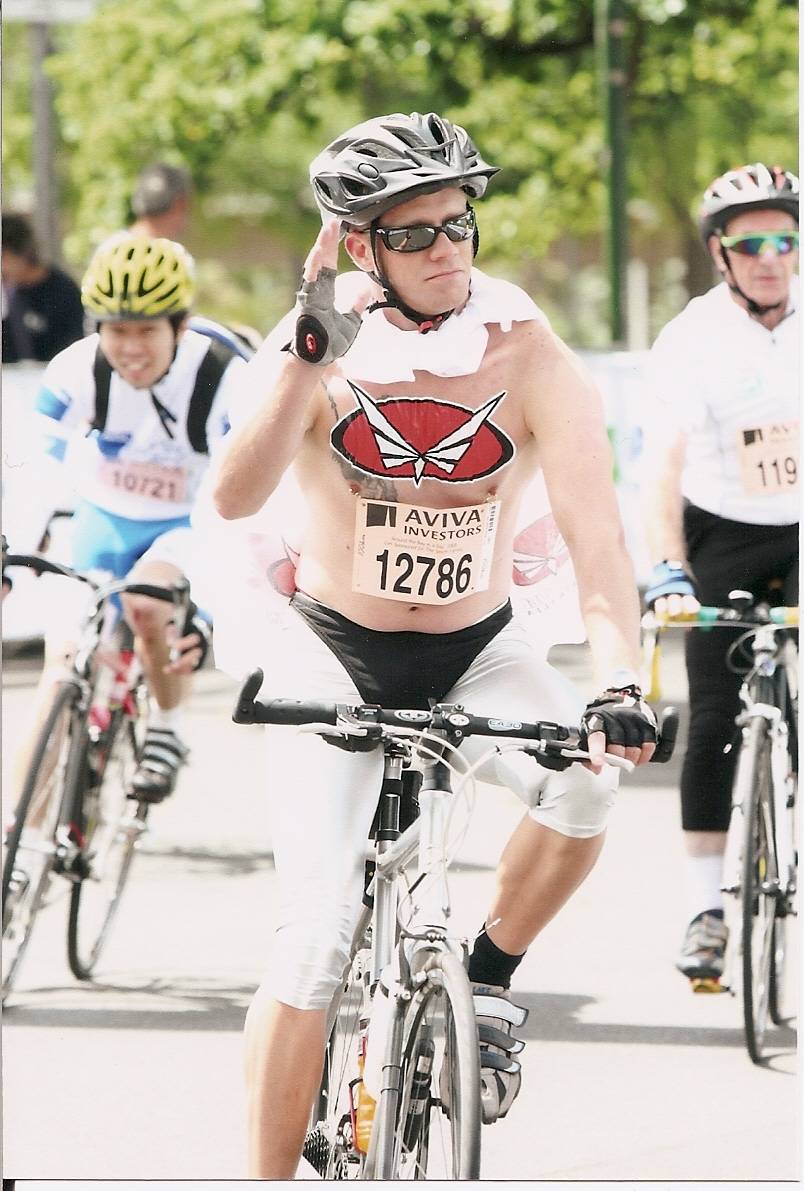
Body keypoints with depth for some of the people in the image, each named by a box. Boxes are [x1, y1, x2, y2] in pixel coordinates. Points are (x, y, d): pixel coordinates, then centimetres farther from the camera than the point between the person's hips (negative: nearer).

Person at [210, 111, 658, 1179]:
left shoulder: (530, 360, -16)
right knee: (317, 931, -14)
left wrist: (619, 683, -38)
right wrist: (310, 352, -43)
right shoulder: (313, 352, -17)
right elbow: (235, 496, -32)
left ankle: (489, 980, -2)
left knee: (587, 778, -29)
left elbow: (594, 532, -23)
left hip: (477, 652, 1)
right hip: (335, 652, -1)